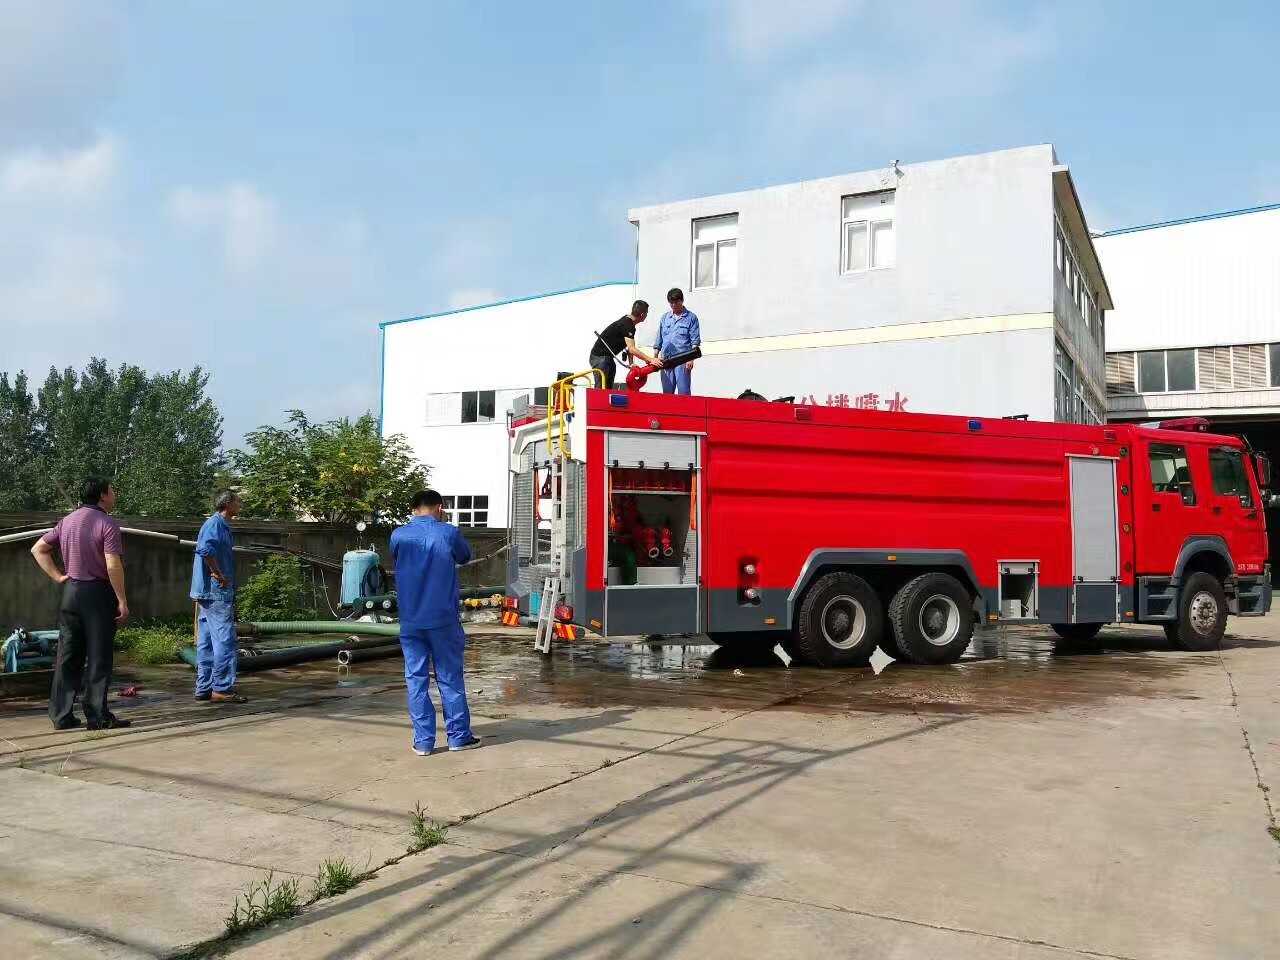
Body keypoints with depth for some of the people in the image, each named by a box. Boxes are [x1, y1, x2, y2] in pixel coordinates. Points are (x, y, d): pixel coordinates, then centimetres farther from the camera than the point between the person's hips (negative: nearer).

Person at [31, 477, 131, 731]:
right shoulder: (107, 524, -12)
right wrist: (122, 601, -14)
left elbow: (38, 549, 14)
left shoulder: (67, 521, 10)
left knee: (67, 656, 11)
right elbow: (113, 566, -18)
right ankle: (98, 716, 2)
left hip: (70, 592, 7)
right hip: (98, 594, -6)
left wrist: (57, 576, 10)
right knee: (98, 657, -1)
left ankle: (61, 715, 14)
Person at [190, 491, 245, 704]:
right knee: (224, 640, -7)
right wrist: (219, 575, -21)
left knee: (206, 642, 12)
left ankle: (204, 688, 17)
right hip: (217, 592, -10)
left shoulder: (220, 525, 19)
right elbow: (205, 549, -29)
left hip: (206, 593, 10)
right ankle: (222, 688, -5)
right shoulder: (216, 524, -12)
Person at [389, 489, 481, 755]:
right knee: (450, 678, 9)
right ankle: (459, 736, 15)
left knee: (416, 679, 7)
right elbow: (465, 556, 13)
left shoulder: (398, 536, 0)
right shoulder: (448, 533, -5)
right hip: (444, 620, -1)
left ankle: (423, 740, 9)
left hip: (410, 621, 2)